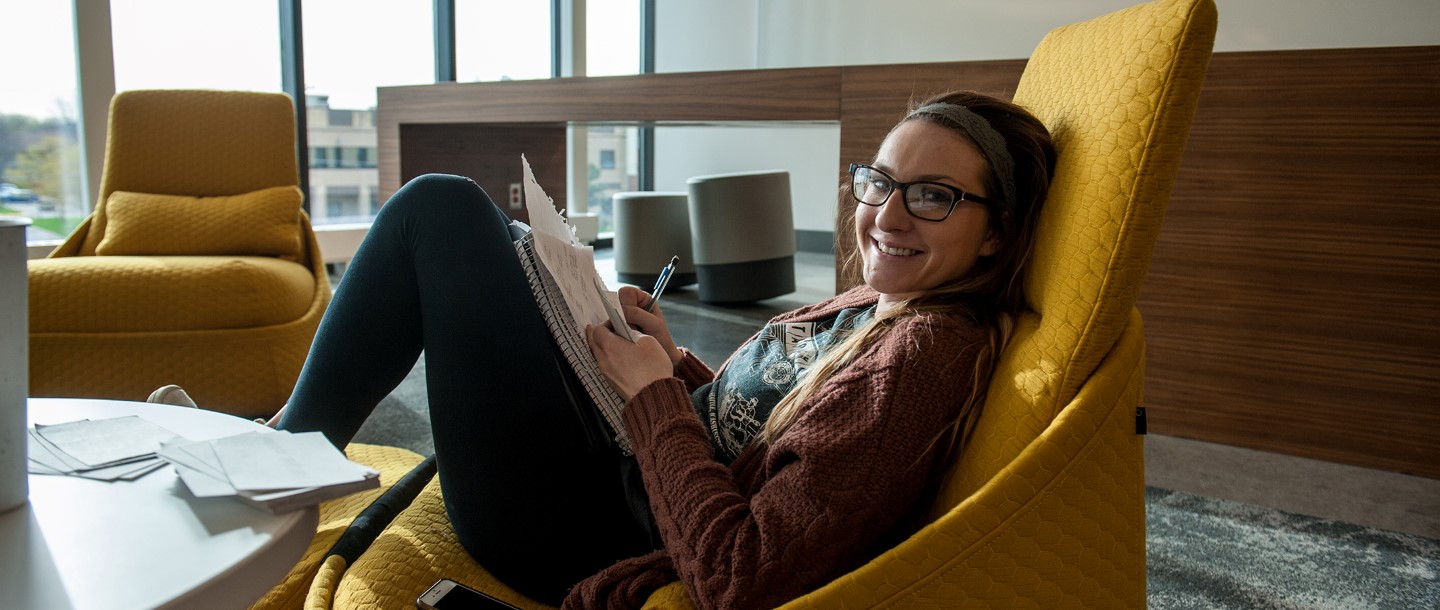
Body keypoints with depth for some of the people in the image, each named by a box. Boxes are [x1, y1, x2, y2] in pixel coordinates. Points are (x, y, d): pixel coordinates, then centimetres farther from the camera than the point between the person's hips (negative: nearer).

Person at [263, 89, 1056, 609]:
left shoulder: (928, 355, -26)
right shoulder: (873, 307, 1)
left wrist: (656, 394, -22)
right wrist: (672, 360, -2)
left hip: (584, 541, -9)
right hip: (618, 467, 9)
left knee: (440, 209, -5)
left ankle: (297, 447, 15)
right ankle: (301, 441, 38)